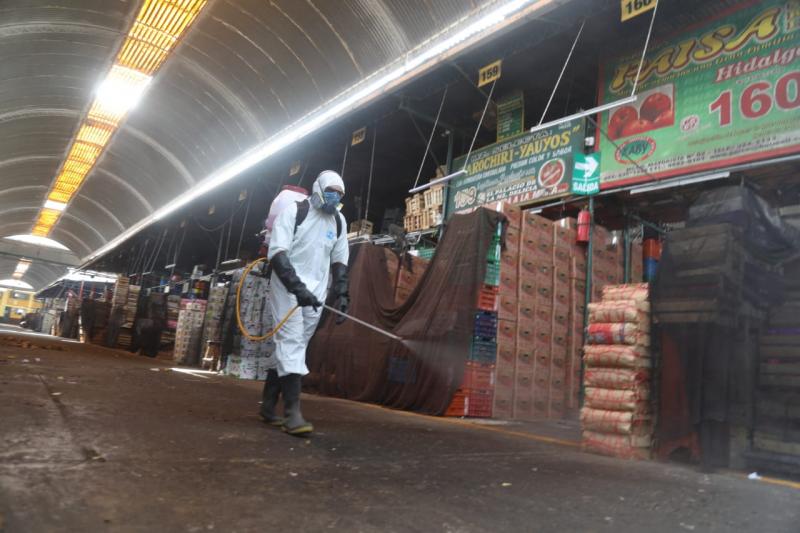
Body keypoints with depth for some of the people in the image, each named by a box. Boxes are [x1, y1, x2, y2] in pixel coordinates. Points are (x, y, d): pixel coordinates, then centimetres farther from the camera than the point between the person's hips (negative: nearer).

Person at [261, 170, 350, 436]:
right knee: (291, 341, -14)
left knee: (296, 345, 8)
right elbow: (277, 253, -17)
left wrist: (341, 294, 6)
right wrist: (297, 287, -28)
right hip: (287, 287, -6)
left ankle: (269, 405, 20)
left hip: (315, 293, 6)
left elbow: (339, 261, 16)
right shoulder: (293, 212, -8)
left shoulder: (339, 221, 10)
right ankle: (292, 412, -16)